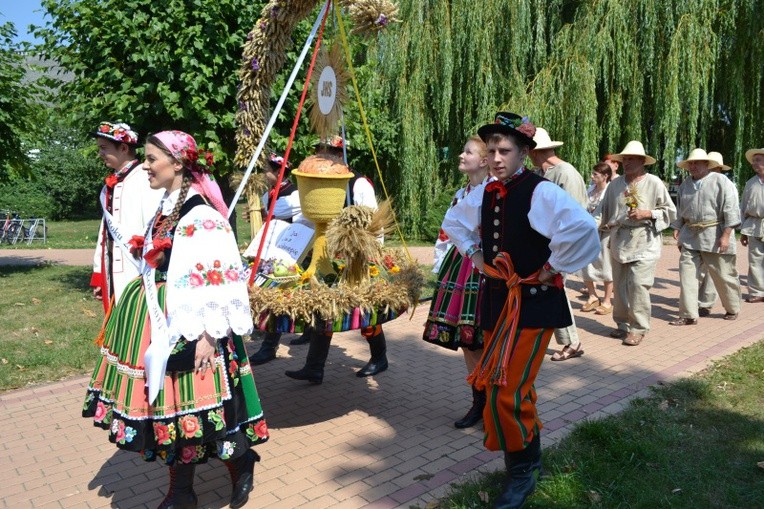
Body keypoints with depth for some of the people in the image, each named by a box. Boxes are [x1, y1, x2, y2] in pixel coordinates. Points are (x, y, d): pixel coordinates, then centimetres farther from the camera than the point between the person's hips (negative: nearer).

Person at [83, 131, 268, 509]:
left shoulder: (200, 214, -17)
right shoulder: (167, 206, 12)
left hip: (187, 324, -9)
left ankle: (241, 463, 24)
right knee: (168, 402, 14)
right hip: (159, 319, 9)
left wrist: (209, 334, -23)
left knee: (186, 403, -1)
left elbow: (216, 277, -21)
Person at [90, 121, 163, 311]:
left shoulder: (145, 179, -11)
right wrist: (98, 274, 18)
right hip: (112, 272, 8)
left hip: (137, 272, -8)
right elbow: (106, 230, 18)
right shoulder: (110, 186, 16)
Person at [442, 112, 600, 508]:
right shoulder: (483, 194, 7)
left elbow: (583, 228, -30)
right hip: (496, 298, 7)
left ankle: (521, 472, 13)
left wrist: (553, 267, -19)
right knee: (506, 385, 16)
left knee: (507, 389, -11)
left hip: (533, 301, -7)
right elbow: (454, 221, 26)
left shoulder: (541, 192, -16)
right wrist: (473, 253, 13)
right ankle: (530, 458, 39)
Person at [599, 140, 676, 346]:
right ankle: (623, 324, 22)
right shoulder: (615, 184, 9)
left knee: (638, 285, -10)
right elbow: (606, 210, 19)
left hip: (644, 243, -4)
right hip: (619, 242, 4)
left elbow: (670, 211, 2)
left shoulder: (654, 183, -1)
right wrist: (607, 224, 7)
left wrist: (648, 214, -11)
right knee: (620, 285, 9)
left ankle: (638, 328, 2)